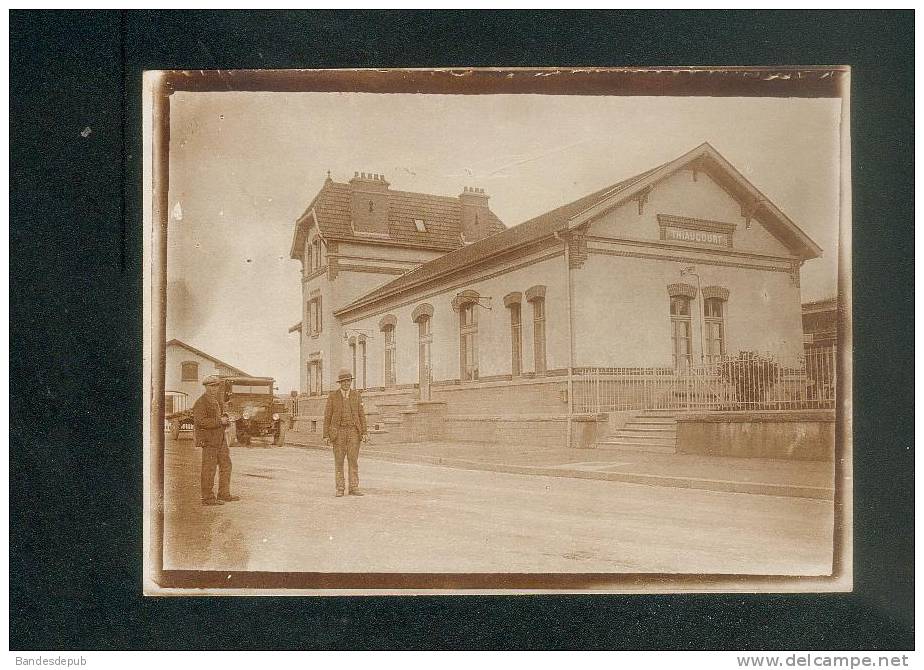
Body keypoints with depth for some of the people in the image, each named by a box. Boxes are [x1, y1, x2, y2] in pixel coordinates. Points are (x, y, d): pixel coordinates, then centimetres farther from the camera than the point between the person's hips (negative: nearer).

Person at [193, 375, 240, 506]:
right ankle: (207, 498, 3)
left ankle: (224, 494, 19)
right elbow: (200, 421, -23)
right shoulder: (201, 402, -12)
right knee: (209, 469, -4)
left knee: (226, 464, 11)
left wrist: (225, 420, 8)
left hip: (220, 439, 9)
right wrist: (219, 421, -22)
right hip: (208, 440, -9)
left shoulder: (215, 401, 16)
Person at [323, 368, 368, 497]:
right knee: (339, 461, 0)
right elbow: (327, 417, 0)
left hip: (353, 432, 1)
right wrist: (326, 436, -7)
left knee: (353, 460, -2)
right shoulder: (332, 397, -1)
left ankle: (354, 488, 3)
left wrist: (364, 433, -4)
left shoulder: (356, 395, 5)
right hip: (338, 432, -1)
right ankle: (340, 489, 7)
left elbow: (361, 415, 4)